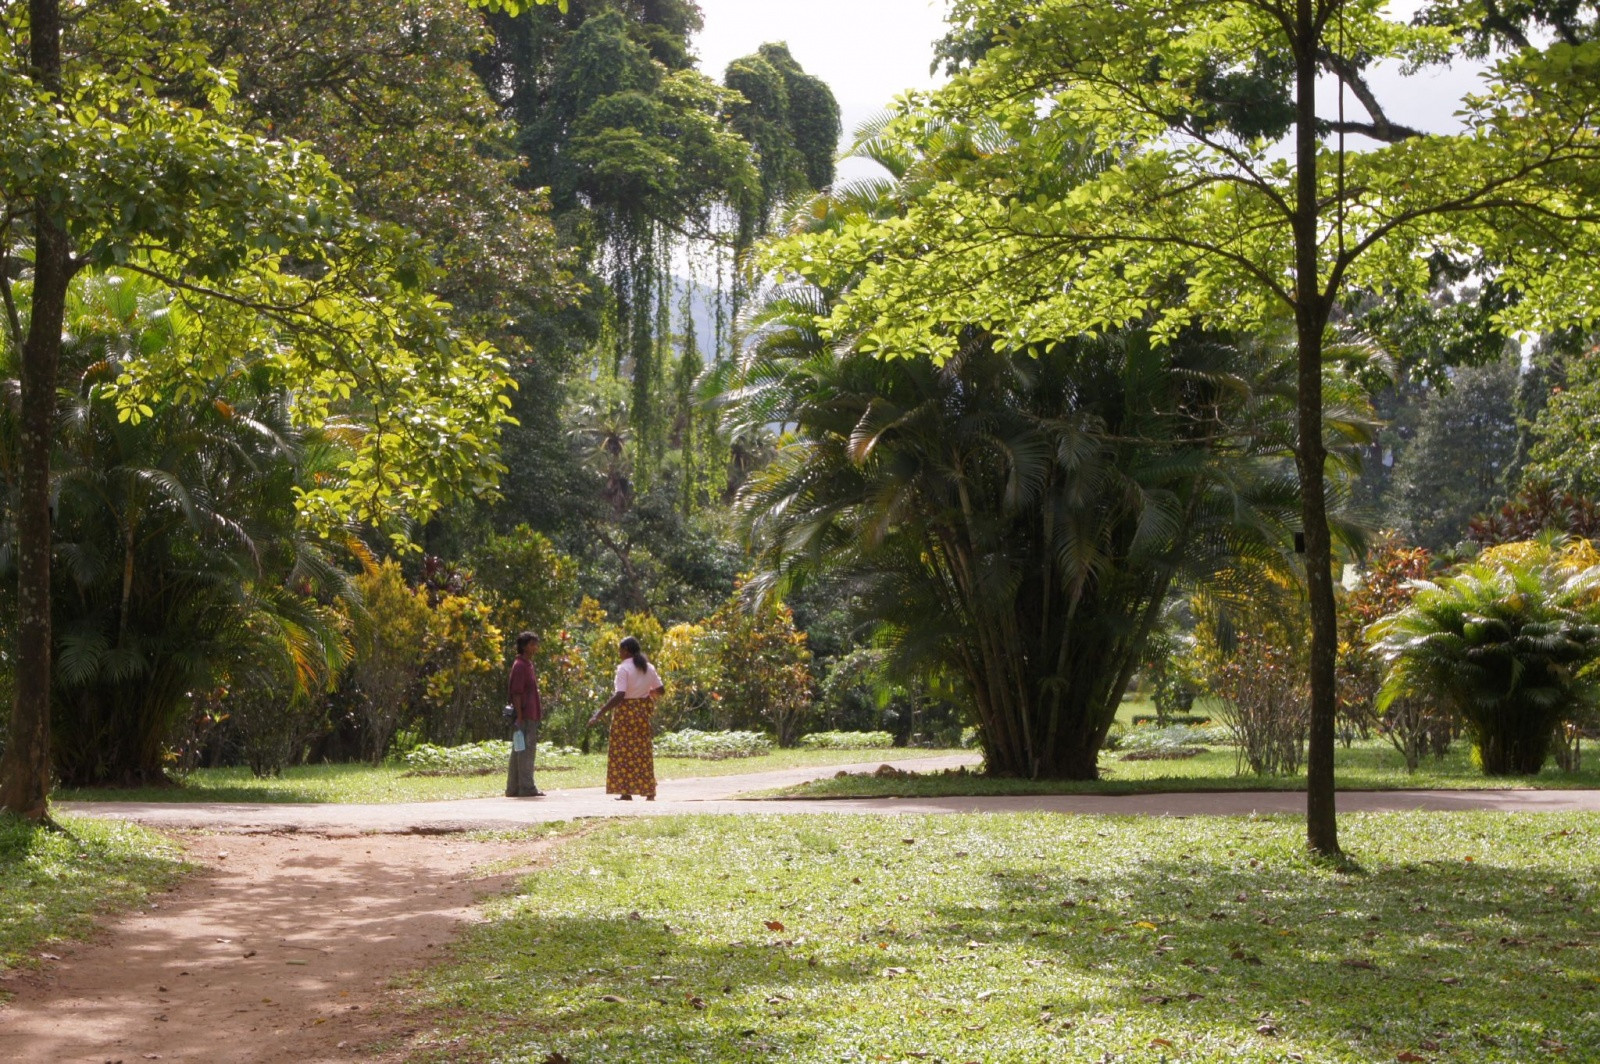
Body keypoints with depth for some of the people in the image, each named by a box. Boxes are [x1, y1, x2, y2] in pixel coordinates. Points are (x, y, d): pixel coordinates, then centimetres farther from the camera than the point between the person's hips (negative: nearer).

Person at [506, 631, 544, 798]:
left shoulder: (529, 665, 19)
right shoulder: (520, 666, -12)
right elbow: (515, 693, -17)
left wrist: (539, 708, 22)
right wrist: (519, 717, -21)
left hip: (531, 716, 10)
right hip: (525, 717, -10)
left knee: (518, 753, 10)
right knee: (525, 751, -8)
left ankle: (513, 788, 13)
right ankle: (526, 787, -7)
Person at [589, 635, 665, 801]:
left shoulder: (624, 668, -14)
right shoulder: (649, 668, 7)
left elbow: (619, 695, -23)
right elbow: (661, 689, 11)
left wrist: (600, 713, -23)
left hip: (626, 711, -6)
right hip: (643, 712, 6)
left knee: (623, 751, 0)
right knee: (643, 751, 11)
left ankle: (626, 792, -2)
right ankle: (649, 791, 10)